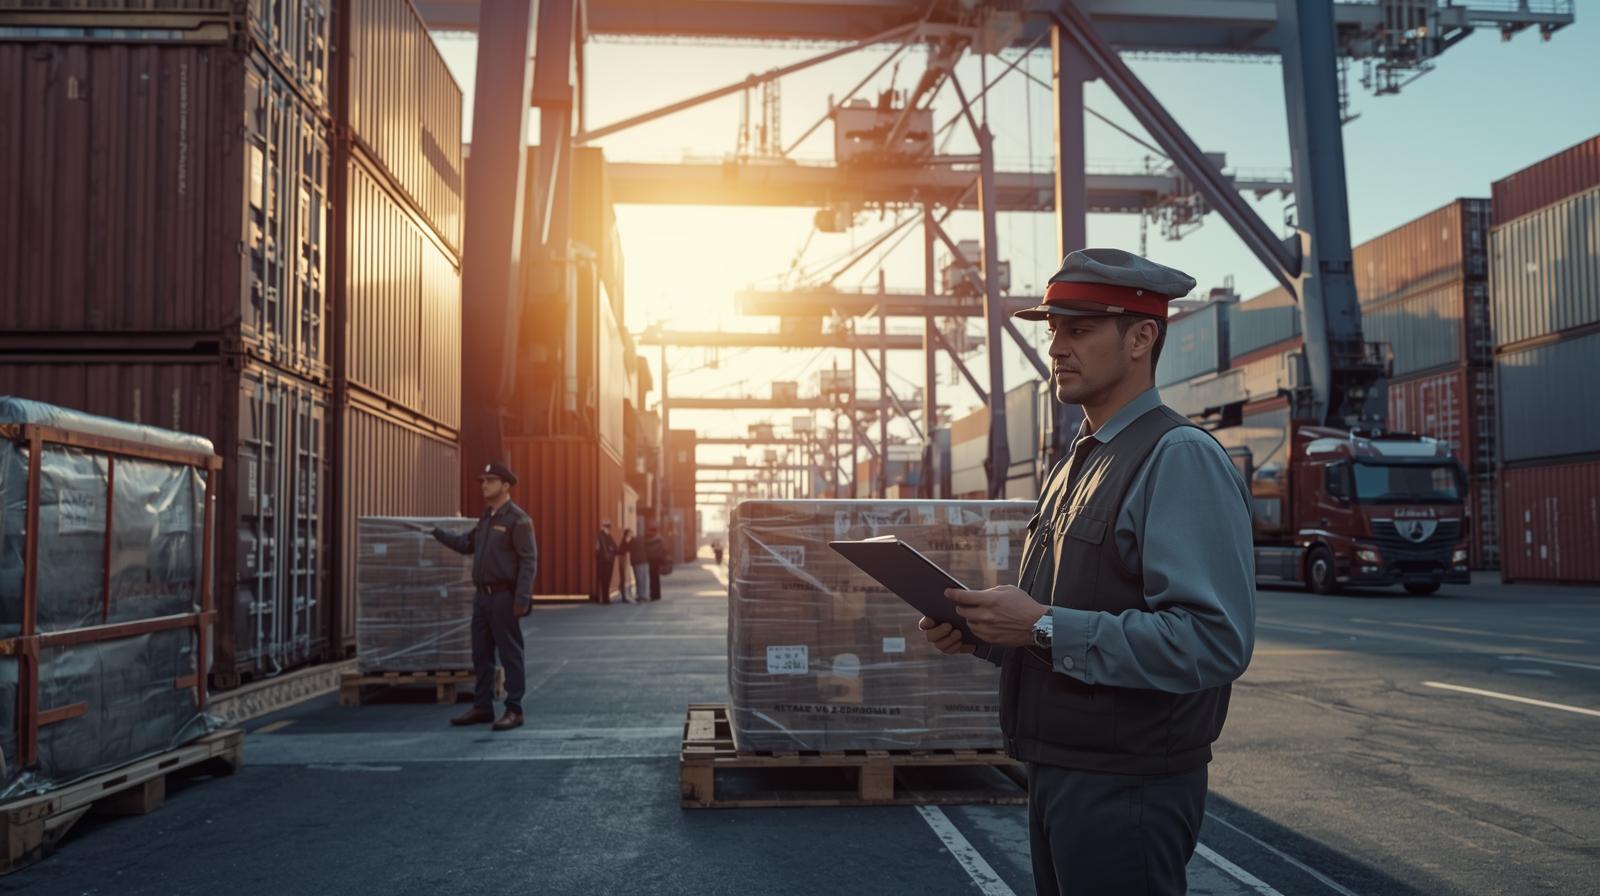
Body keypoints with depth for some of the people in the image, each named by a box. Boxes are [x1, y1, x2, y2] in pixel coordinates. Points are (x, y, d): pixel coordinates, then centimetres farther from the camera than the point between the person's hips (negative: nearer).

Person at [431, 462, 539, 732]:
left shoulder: (517, 519, -10)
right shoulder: (486, 518, 16)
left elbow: (529, 561, -15)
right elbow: (465, 544, 29)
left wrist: (522, 599, -21)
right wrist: (435, 532, 21)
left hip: (504, 597, -8)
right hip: (482, 596, 8)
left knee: (510, 655, -3)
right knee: (481, 655, 12)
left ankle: (514, 710, 2)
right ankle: (482, 708, 20)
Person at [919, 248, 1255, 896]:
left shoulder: (1181, 459, -15)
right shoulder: (1075, 466, 14)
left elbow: (1216, 640, -26)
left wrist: (1046, 627, -24)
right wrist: (981, 632, 2)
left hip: (1128, 789, -8)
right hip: (1056, 773, 9)